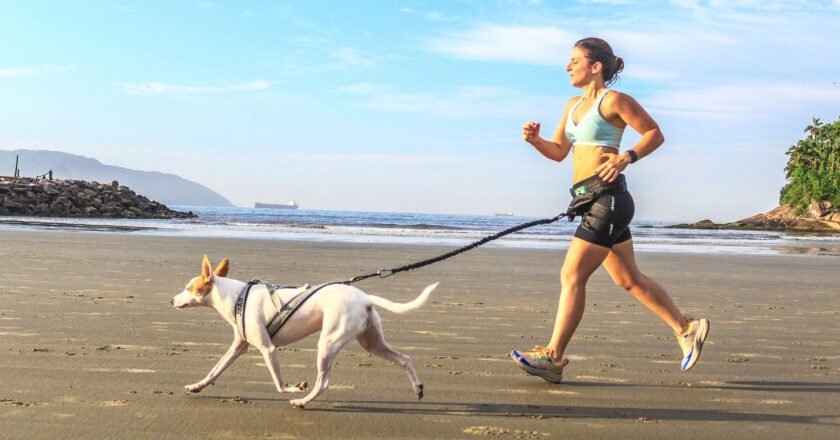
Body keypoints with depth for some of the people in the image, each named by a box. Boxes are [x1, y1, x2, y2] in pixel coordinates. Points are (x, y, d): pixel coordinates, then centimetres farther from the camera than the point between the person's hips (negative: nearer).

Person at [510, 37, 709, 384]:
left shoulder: (613, 100, -5)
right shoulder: (573, 105, 18)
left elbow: (655, 134, -3)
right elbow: (558, 151, 21)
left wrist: (627, 157, -17)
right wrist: (535, 140, 2)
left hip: (607, 196, -9)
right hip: (591, 200, 9)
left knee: (572, 275, -10)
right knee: (629, 279, 15)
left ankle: (553, 357, -5)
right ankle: (687, 328, 27)